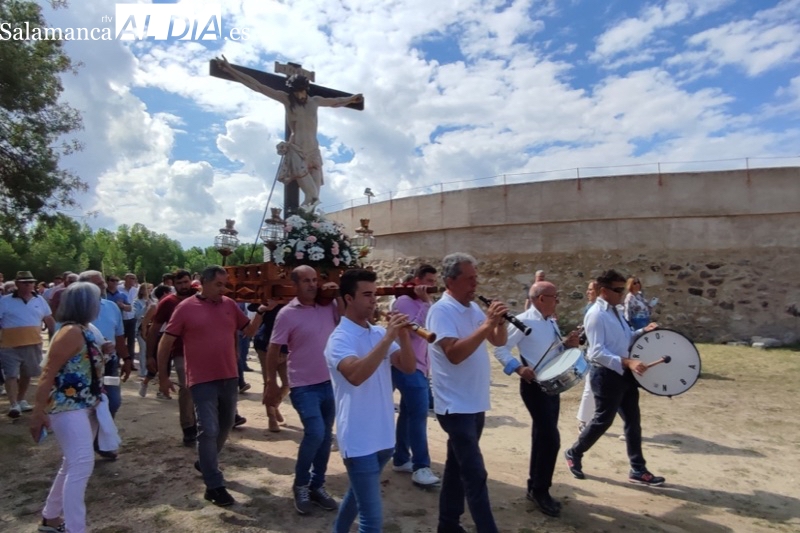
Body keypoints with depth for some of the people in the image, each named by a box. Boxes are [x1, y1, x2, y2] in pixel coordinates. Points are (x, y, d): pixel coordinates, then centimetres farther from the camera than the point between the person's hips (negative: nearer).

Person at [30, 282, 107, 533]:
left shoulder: (83, 331, 9)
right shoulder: (71, 332, -19)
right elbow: (48, 374, -22)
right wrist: (38, 412, -24)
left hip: (85, 407, 10)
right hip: (67, 408, -10)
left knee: (73, 465, 18)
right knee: (82, 464, -13)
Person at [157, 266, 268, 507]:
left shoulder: (229, 305, 4)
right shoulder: (186, 307, -8)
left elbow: (249, 330, 10)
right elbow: (166, 342, -3)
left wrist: (260, 314, -9)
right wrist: (163, 376, -3)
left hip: (229, 377, 6)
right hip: (202, 380, -5)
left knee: (225, 426, 19)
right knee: (209, 430, -4)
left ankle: (206, 462, 43)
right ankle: (214, 486, 7)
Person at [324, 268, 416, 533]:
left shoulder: (379, 333, 4)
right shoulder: (340, 338, -15)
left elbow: (409, 367, -1)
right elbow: (355, 375, -33)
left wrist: (403, 336, -17)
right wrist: (388, 338, -33)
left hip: (384, 435, 7)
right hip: (359, 439, -7)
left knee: (358, 495, 27)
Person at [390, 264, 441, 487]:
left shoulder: (422, 304, 15)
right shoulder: (403, 302, -11)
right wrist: (427, 303, -22)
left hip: (418, 366, 9)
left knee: (409, 412, 14)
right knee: (419, 413, -13)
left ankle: (401, 459, 23)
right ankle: (421, 467, -8)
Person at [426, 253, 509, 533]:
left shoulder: (474, 308, 8)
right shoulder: (441, 310, -17)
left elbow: (499, 341, 9)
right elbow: (454, 354, -28)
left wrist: (499, 321, -11)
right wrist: (487, 324, -28)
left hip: (475, 403, 8)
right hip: (456, 406, -8)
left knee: (458, 466, 18)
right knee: (475, 474, -4)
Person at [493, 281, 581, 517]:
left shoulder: (552, 322, 11)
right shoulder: (523, 321, -15)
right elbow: (500, 349, -15)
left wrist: (567, 344, -1)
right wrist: (519, 367, -27)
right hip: (534, 386, -9)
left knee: (543, 437, 15)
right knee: (550, 438, -9)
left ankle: (535, 487, 29)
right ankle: (540, 490, 9)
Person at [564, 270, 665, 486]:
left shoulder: (615, 311, 10)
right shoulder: (596, 315, -19)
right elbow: (598, 352, -24)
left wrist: (643, 332, 2)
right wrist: (627, 362, -33)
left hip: (624, 373, 9)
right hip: (607, 374, -9)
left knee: (633, 421, 12)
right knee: (603, 420, 3)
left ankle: (638, 471, 23)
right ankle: (574, 454, 24)